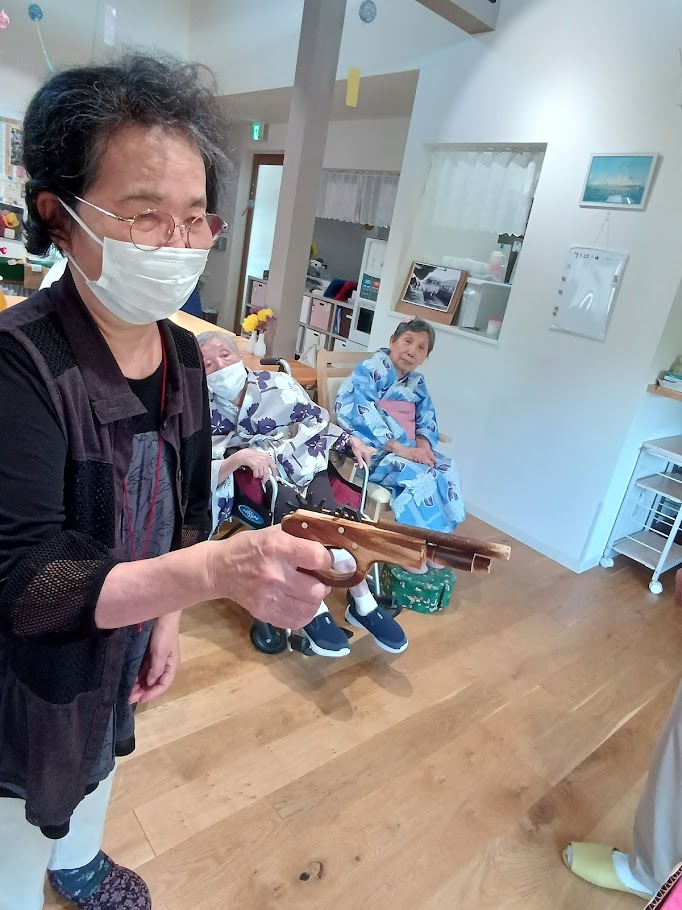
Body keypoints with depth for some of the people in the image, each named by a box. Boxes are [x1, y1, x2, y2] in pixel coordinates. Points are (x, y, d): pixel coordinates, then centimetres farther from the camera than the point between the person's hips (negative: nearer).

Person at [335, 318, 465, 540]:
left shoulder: (417, 382, 16)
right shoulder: (371, 370, -6)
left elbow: (427, 422, 11)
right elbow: (360, 413, -19)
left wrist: (422, 447, -14)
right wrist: (398, 448, -25)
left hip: (408, 449, 7)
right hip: (372, 448, -7)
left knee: (447, 470, -18)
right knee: (419, 475, -30)